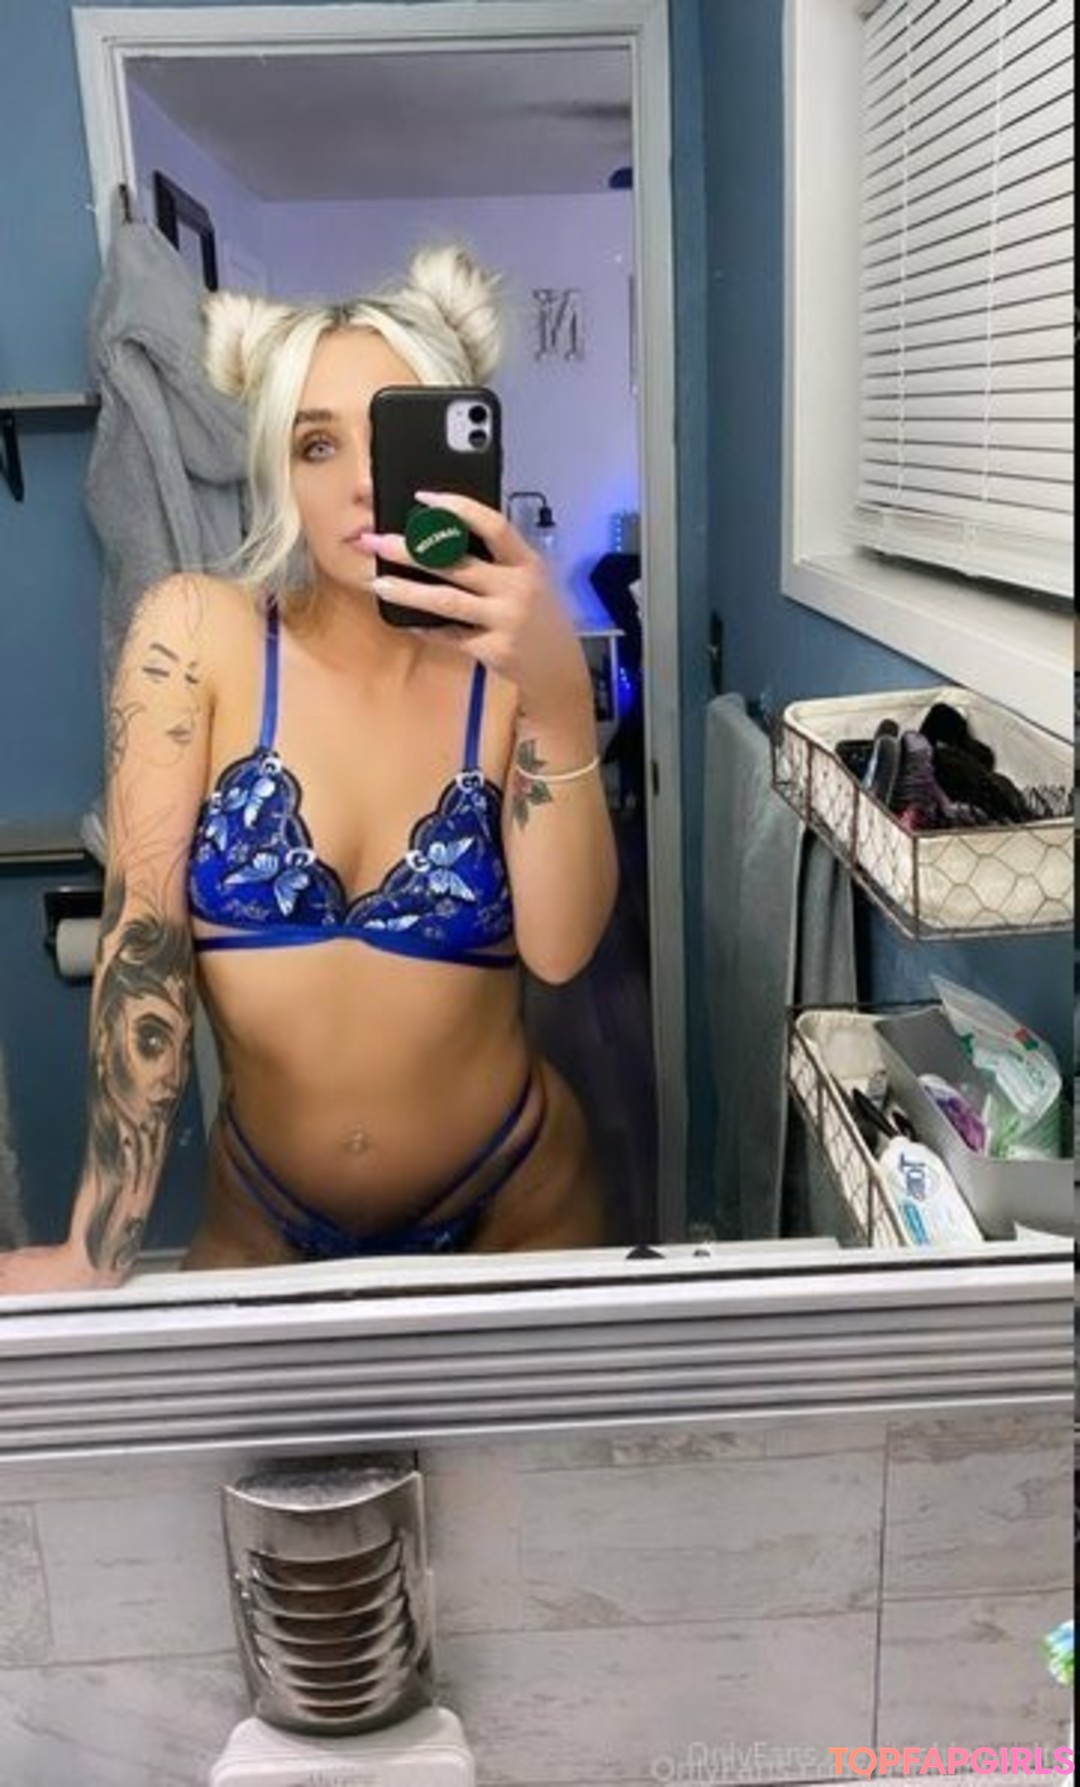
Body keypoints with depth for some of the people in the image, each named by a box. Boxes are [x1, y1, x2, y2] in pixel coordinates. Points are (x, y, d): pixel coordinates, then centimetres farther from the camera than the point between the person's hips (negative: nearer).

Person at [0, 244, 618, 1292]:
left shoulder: (506, 660, -8)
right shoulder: (196, 633, -11)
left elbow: (560, 949, -19)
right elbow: (143, 936, -17)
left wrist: (558, 694, -32)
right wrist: (98, 1249, -21)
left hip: (513, 1204, 2)